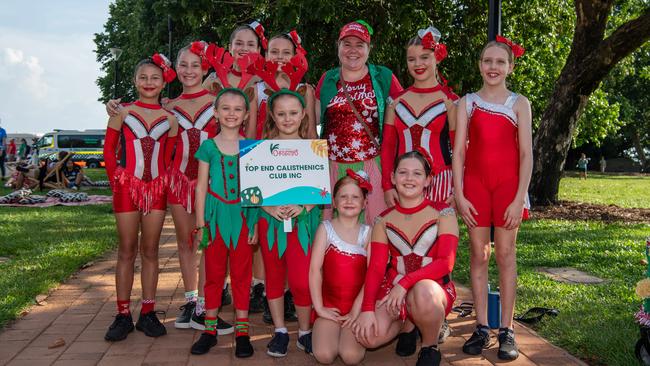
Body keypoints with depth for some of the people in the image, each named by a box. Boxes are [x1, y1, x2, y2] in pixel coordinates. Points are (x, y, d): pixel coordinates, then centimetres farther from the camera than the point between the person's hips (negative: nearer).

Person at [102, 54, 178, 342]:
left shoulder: (169, 118, 7)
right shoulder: (122, 111, 3)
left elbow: (169, 157, 11)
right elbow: (109, 149, 4)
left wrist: (164, 181, -1)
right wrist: (116, 180, -3)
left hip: (157, 188, 2)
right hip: (127, 187, -2)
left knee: (150, 251, 7)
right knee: (127, 251, 3)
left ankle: (148, 313, 14)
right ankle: (123, 315, 10)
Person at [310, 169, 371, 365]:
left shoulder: (367, 233, 1)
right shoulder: (326, 228, -1)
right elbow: (315, 268, -6)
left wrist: (356, 309, -12)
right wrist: (319, 307, -10)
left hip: (357, 304, 0)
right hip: (330, 305, 0)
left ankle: (351, 333, 14)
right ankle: (332, 331, 15)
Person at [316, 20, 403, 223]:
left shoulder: (384, 77, 4)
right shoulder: (328, 80, 11)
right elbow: (314, 118, 18)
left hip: (372, 165, -2)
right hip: (335, 167, 2)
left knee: (374, 221, -2)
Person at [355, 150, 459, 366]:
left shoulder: (443, 213, -3)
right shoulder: (384, 220, 6)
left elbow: (446, 263, -14)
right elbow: (375, 268, -1)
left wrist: (405, 283, -25)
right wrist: (367, 308, -16)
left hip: (435, 288, -3)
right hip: (393, 289, 4)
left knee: (422, 292, -40)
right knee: (368, 336, -23)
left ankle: (430, 348, -7)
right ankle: (407, 324, 15)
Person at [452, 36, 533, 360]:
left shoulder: (519, 103, 4)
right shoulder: (467, 102, 6)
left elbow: (526, 153, -1)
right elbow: (459, 151, 2)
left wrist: (520, 197, -9)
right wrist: (459, 194, -5)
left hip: (508, 184, -1)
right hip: (475, 183, 1)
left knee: (505, 254, 2)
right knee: (478, 254, 4)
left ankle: (506, 330, 9)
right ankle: (481, 327, 11)